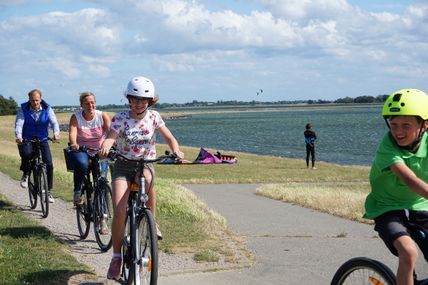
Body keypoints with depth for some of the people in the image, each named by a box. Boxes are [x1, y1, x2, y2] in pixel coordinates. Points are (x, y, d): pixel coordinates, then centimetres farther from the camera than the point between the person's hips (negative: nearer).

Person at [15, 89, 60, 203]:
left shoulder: (47, 109, -4)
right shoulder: (23, 109, -7)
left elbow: (54, 122, -15)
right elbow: (19, 123, -18)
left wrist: (56, 133, -36)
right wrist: (18, 136, -38)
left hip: (42, 140, 2)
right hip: (26, 140, -2)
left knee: (49, 163, -12)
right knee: (26, 153, -34)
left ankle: (49, 191, 0)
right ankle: (25, 174, -2)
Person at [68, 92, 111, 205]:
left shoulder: (102, 116, -2)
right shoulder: (76, 117, -4)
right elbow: (72, 133, -21)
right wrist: (74, 144, -44)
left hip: (99, 151, 2)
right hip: (80, 150, -1)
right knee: (82, 164, -34)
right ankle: (77, 192, -10)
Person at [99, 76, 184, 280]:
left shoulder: (153, 117, -2)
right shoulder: (120, 118, -7)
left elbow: (168, 137, -6)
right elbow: (110, 137, -21)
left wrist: (176, 150, -28)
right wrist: (105, 147, -45)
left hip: (146, 164, 1)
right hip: (123, 166, -1)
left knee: (147, 179, -38)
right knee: (119, 211, -16)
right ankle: (116, 257, -1)